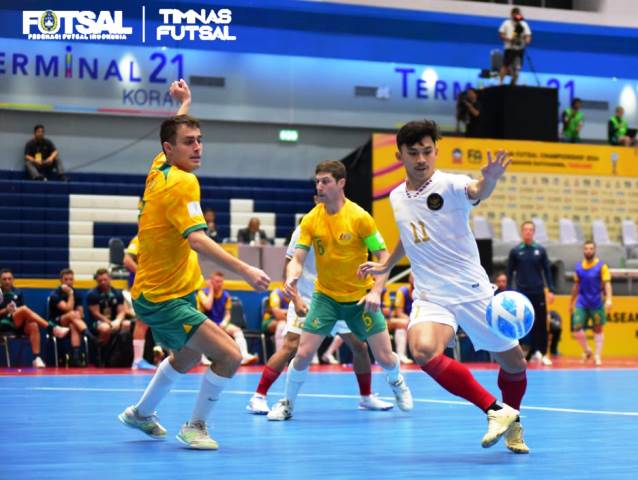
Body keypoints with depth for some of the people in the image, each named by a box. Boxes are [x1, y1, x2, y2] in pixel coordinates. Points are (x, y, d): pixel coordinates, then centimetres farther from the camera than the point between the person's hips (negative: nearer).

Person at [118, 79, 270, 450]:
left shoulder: (160, 170, 4)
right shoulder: (181, 183, -22)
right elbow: (198, 241, -34)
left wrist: (185, 103, 37)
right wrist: (245, 270, -40)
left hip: (155, 293, 11)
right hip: (164, 299, -11)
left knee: (187, 357, 33)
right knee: (229, 355, -19)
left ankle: (141, 413, 49)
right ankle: (196, 426, 0)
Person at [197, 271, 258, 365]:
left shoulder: (226, 295, 7)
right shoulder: (203, 292, -4)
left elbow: (227, 314, 9)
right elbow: (208, 306, -21)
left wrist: (224, 322, -14)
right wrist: (211, 290, -11)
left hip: (221, 324, 4)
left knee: (237, 330, -22)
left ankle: (245, 356, -38)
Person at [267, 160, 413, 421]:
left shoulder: (359, 217, -13)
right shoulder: (310, 220, -6)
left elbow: (383, 256, -9)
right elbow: (297, 258, -7)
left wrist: (376, 291, -21)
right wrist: (291, 278, -30)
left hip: (360, 298, -1)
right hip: (325, 296, 1)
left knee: (385, 357, 0)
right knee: (303, 354, -10)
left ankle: (397, 383, 35)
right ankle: (287, 403, 14)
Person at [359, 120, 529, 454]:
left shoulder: (449, 184, -11)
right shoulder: (397, 197, 7)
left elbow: (476, 192, -36)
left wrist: (489, 179, -58)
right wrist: (386, 265, 32)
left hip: (473, 292, -3)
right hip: (430, 297, 3)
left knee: (513, 364, 6)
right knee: (424, 352, -28)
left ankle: (513, 424, 38)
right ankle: (496, 411, -17)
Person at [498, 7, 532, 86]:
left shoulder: (524, 24, 10)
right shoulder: (507, 23, 4)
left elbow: (528, 36, 8)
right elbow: (501, 34, 3)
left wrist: (527, 41, -15)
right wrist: (509, 39, -13)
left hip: (520, 49, 3)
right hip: (509, 48, -3)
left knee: (517, 68, 1)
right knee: (506, 65, -9)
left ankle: (513, 84, 9)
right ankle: (500, 82, -6)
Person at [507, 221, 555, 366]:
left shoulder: (540, 250, 5)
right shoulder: (515, 251, 2)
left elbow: (547, 271, 7)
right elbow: (510, 273, 5)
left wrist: (551, 290, 0)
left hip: (538, 293, 1)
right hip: (522, 293, -1)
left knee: (541, 324, 0)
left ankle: (542, 354, 5)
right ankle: (531, 352, 7)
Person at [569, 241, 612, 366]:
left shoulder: (601, 266, -6)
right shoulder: (578, 267, 6)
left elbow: (607, 284, -13)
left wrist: (608, 299, -27)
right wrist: (572, 303, 19)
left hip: (597, 304, -3)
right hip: (581, 304, 3)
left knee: (598, 329, 4)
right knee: (577, 328, -7)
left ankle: (597, 356, 13)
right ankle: (587, 351, 15)